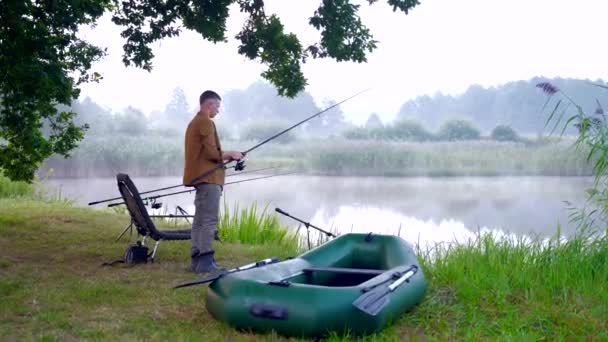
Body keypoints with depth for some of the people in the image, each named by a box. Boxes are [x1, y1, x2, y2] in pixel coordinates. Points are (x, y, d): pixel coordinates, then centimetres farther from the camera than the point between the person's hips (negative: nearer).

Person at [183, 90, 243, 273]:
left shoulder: (194, 122, 21)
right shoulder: (206, 122, -11)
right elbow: (211, 153, -17)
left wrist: (226, 155, 17)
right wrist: (230, 154, -2)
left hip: (199, 177, 10)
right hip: (208, 178, -10)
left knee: (200, 220, 10)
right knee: (209, 220, -11)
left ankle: (196, 260, 12)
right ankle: (205, 262, -13)